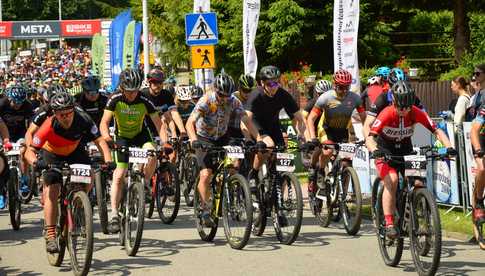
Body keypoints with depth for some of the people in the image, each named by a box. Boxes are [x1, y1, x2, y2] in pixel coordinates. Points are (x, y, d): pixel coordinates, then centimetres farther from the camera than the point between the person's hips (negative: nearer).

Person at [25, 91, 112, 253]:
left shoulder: (83, 120, -31)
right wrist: (35, 162, -55)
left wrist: (108, 161, -45)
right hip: (52, 154, -3)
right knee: (53, 191, -19)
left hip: (74, 152, 3)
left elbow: (99, 141, -29)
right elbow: (30, 151, -33)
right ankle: (50, 235, -17)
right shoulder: (49, 126, -35)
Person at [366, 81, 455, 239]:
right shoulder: (387, 114, -26)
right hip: (385, 152, -3)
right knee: (391, 180, -29)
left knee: (417, 183, -15)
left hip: (406, 151, 3)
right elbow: (370, 138, -33)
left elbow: (437, 131, -18)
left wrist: (448, 147, -35)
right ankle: (389, 224, -30)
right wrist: (374, 151, -54)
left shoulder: (416, 113, -18)